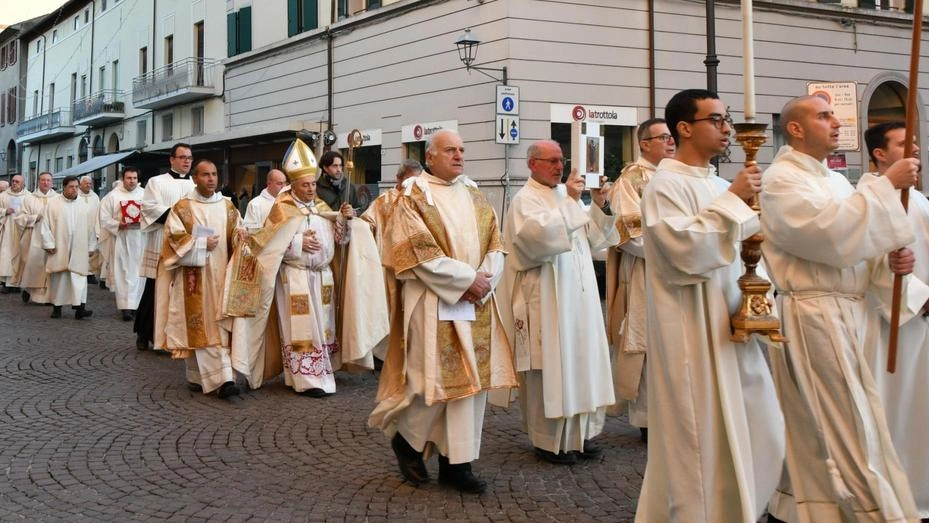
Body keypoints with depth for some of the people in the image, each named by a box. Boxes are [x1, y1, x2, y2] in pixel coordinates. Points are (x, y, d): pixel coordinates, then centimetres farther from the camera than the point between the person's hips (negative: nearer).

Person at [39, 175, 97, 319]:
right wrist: (49, 244, -7)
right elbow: (45, 225, -1)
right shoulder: (53, 204, 1)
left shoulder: (85, 207, 7)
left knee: (79, 278, -7)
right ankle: (56, 306, 16)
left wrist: (91, 247, 5)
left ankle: (79, 307, -12)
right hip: (58, 249, -1)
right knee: (58, 278, 6)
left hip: (79, 250, 1)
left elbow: (91, 228, 9)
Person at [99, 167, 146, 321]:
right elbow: (104, 219, 1)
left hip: (140, 238, 2)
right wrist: (118, 225, -14)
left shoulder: (144, 195, 6)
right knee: (123, 272, -3)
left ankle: (134, 305, 10)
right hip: (121, 238, -1)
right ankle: (126, 307, -3)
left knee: (138, 272, 2)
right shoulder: (113, 196, 2)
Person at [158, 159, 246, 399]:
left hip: (221, 273, 3)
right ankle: (197, 376, 6)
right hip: (194, 275, -3)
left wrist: (241, 234, -13)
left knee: (221, 324, -3)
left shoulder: (227, 206, 12)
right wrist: (202, 244, -12)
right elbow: (174, 236, -5)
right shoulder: (182, 207, 2)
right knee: (198, 325, -3)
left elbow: (237, 228, 10)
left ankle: (224, 378, -5)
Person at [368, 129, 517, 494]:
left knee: (472, 380, 4)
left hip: (476, 302, 6)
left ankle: (456, 462, 12)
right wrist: (467, 279, -16)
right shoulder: (414, 198, -4)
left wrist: (485, 280, -8)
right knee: (435, 379, -6)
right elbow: (421, 254, -13)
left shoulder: (475, 198, 14)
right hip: (434, 303, -6)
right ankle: (405, 438, 20)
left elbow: (494, 245, 11)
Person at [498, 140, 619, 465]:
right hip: (545, 299, -7)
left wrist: (600, 205, 0)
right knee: (550, 366, -2)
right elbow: (537, 235, -26)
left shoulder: (567, 195, 15)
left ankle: (579, 433, 21)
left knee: (581, 361, 10)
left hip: (578, 295, 8)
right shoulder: (525, 200, -7)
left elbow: (591, 237, 15)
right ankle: (549, 440, 9)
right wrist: (569, 201, -22)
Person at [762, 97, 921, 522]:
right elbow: (830, 232, -25)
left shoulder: (836, 181, 17)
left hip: (845, 314, 9)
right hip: (812, 318, -9)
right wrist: (886, 184, -20)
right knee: (847, 428, -5)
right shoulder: (781, 179, -10)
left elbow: (853, 245, 17)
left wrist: (891, 261, -4)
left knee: (819, 432, 14)